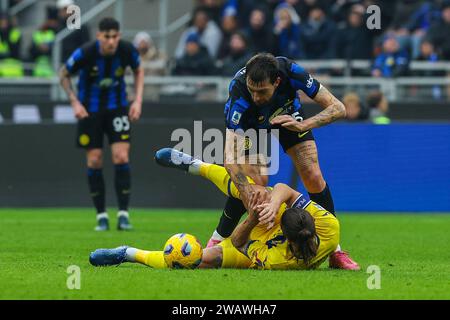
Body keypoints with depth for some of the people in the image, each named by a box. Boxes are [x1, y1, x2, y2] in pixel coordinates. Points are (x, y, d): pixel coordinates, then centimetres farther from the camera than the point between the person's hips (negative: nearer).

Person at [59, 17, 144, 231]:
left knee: (121, 157, -11)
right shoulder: (85, 53, -23)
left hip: (117, 107, 1)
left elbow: (138, 71, 5)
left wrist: (138, 100, -4)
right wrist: (75, 102, -12)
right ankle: (101, 216, 9)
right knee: (94, 161, -2)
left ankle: (123, 214, -5)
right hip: (90, 108, -1)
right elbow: (64, 74, -5)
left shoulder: (127, 50, -17)